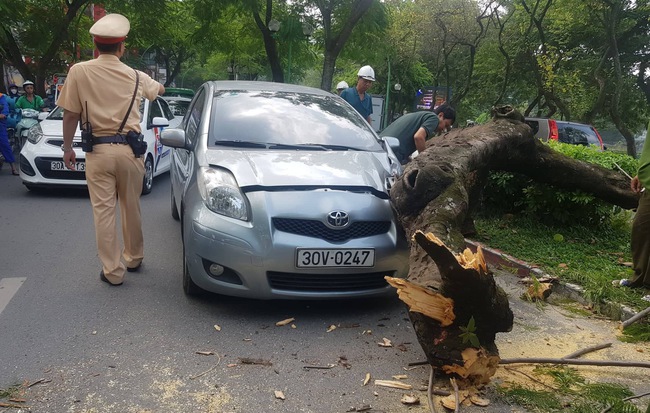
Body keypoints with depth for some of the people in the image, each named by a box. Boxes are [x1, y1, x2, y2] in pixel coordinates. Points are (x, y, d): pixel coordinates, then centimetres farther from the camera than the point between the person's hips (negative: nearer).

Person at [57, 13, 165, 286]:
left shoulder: (79, 72, -3)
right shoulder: (136, 77, 6)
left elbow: (70, 114, -2)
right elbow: (159, 90, 28)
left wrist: (67, 147, 11)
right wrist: (158, 84, 52)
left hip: (98, 151, -2)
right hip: (129, 150, 2)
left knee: (104, 212, 3)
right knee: (131, 208, 15)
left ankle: (113, 271, 8)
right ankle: (133, 258, 31)